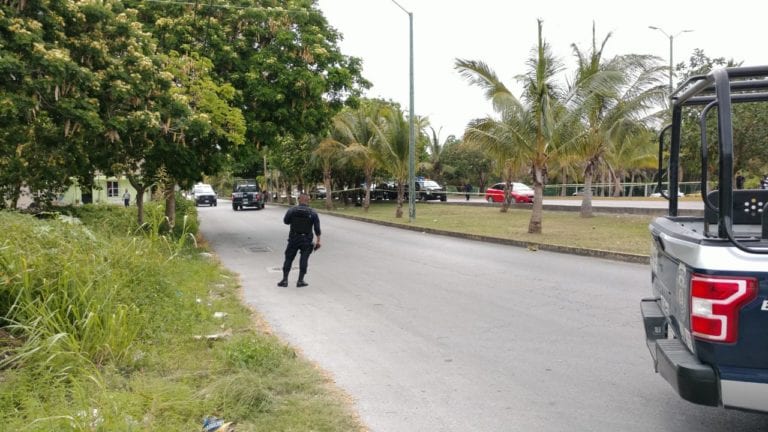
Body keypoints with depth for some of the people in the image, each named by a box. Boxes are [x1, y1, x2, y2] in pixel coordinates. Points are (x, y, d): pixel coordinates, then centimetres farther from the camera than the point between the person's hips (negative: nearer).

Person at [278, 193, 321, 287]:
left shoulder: (291, 210, -6)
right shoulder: (313, 213, -5)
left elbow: (286, 221, 9)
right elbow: (317, 228, -6)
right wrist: (318, 241, -1)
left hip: (293, 239, 0)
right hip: (307, 240, 0)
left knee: (289, 258, 10)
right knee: (304, 259, 7)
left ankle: (285, 280, 11)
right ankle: (300, 281, 7)